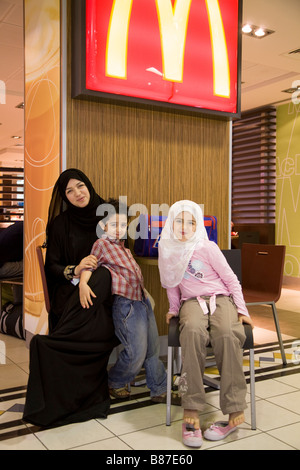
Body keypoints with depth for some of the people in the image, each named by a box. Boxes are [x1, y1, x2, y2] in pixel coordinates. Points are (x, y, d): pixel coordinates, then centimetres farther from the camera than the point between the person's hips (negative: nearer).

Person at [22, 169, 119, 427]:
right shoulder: (60, 224, 6)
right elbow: (52, 267, 4)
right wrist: (74, 271, -15)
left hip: (99, 291, 1)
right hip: (69, 293, -1)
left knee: (98, 332, -27)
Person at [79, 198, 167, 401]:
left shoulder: (123, 247, 18)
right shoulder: (102, 244, -4)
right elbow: (90, 264, -15)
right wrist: (83, 283, -31)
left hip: (142, 299, 8)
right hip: (125, 302, -8)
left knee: (153, 348, 13)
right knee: (136, 352, -9)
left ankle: (160, 389, 26)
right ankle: (116, 382, 18)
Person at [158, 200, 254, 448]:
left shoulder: (208, 248, -2)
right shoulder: (168, 251, 8)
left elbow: (231, 279, 3)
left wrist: (241, 309, 0)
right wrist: (174, 309, 20)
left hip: (220, 298, -1)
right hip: (192, 302, 1)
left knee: (227, 334, -36)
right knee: (193, 332, -36)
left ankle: (235, 410, -27)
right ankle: (191, 410, -35)